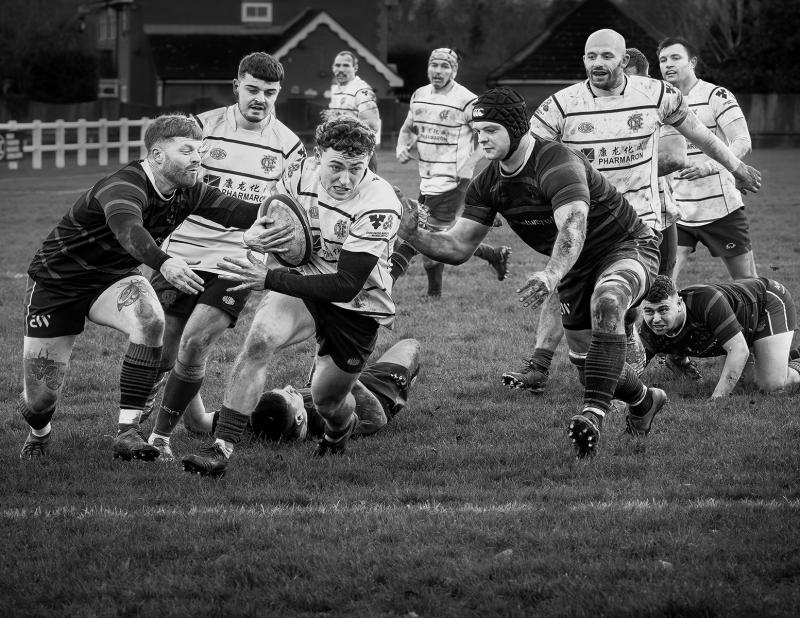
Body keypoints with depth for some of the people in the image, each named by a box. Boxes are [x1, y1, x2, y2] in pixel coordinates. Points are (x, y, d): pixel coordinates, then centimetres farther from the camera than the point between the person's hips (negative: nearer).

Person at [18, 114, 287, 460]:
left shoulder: (186, 191, -8)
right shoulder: (124, 187, -32)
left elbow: (232, 210, -19)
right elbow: (128, 229, -52)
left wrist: (268, 217, -41)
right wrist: (163, 263, -71)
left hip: (113, 280, 5)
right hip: (55, 283, -5)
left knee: (150, 319, -30)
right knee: (41, 397, -4)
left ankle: (128, 432, -25)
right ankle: (39, 432, 36)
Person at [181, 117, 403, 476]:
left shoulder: (380, 206, -28)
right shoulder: (301, 175, -13)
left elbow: (346, 285, -31)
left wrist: (269, 279, -34)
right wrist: (261, 235, -13)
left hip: (358, 308, -3)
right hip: (305, 284, 3)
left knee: (328, 399, 10)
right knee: (260, 338, -27)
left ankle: (340, 431, 52)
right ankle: (222, 449, -30)